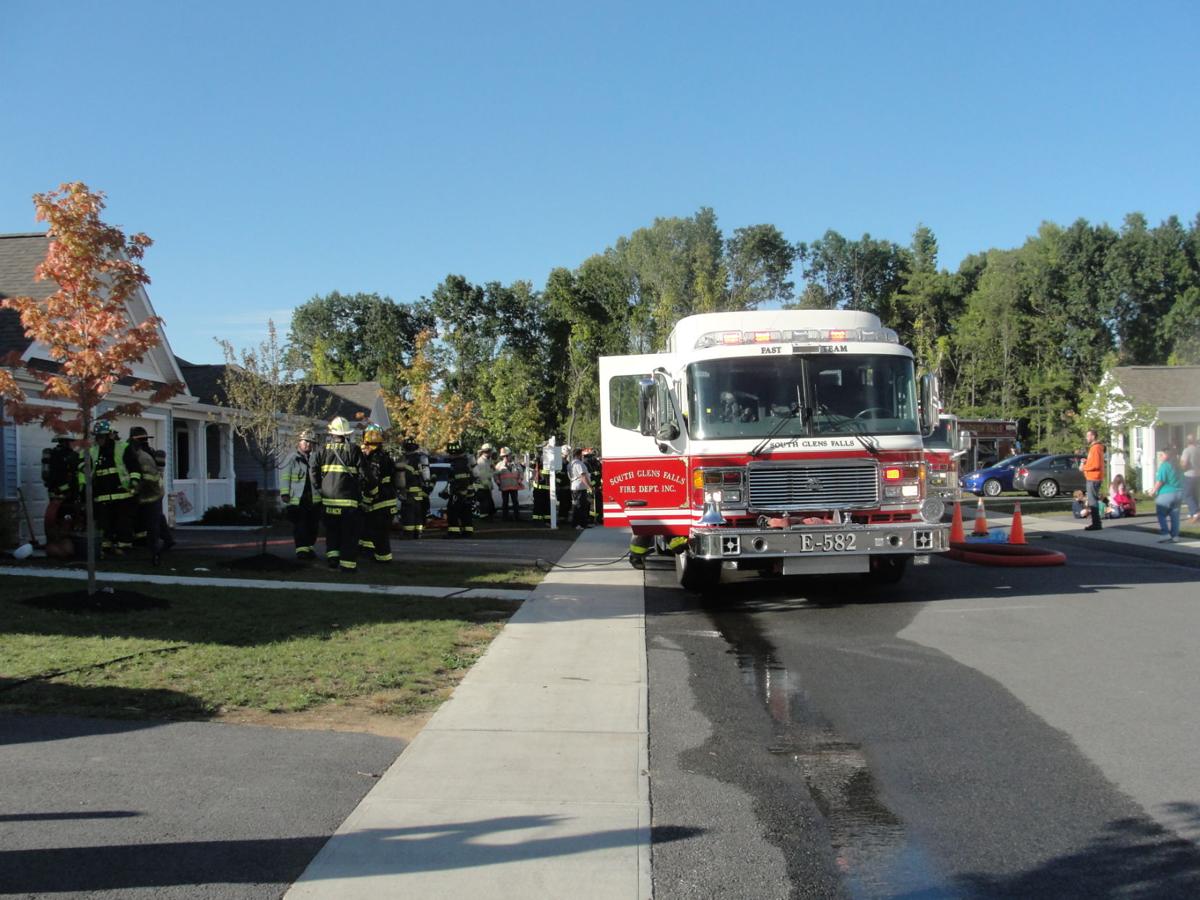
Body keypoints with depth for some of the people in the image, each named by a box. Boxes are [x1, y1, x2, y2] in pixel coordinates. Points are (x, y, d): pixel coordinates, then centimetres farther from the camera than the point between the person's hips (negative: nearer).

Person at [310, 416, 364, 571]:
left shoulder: (323, 450, 4)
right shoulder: (354, 450, -4)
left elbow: (313, 472, -1)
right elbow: (362, 473, -6)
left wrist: (318, 490, 8)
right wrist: (360, 493, 5)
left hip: (328, 499, 3)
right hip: (349, 500, -3)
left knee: (332, 530, 18)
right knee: (349, 532, 2)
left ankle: (332, 556, 10)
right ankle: (347, 563, -1)